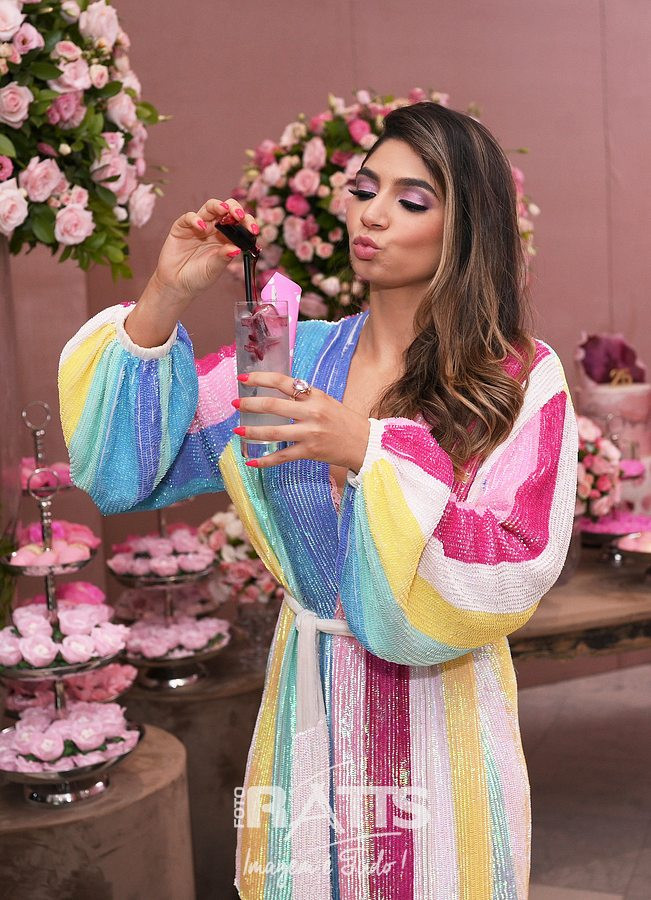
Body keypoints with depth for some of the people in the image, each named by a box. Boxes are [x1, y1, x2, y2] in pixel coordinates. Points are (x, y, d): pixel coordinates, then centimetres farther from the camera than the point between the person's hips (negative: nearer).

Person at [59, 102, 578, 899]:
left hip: (440, 713, -2)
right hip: (309, 708, 3)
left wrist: (368, 450, -27)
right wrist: (165, 299, -14)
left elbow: (520, 570, -17)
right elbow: (123, 469, -3)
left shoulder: (523, 380, -7)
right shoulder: (295, 355, 0)